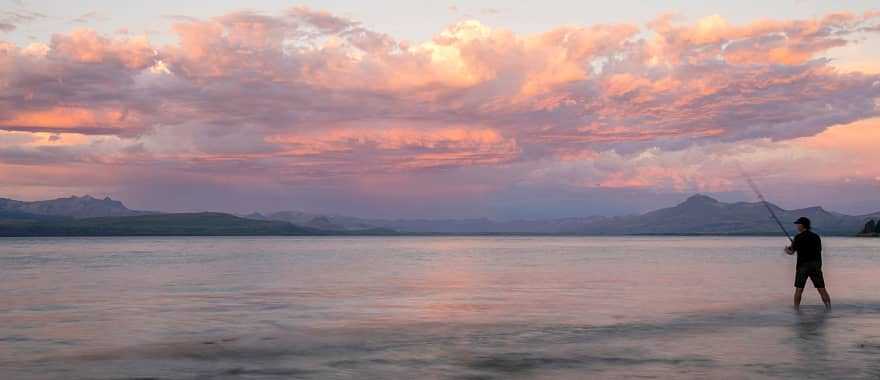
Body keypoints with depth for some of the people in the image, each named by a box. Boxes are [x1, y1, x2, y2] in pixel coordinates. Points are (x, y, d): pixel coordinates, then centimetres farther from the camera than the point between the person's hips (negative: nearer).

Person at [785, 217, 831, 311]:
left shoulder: (799, 237, -5)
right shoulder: (816, 237, 9)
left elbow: (791, 252, -3)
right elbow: (819, 251, 18)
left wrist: (787, 249, 22)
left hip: (802, 265, -4)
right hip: (816, 265, 4)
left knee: (798, 289, 4)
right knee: (822, 289, 3)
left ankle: (796, 309, 4)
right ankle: (829, 309, -1)